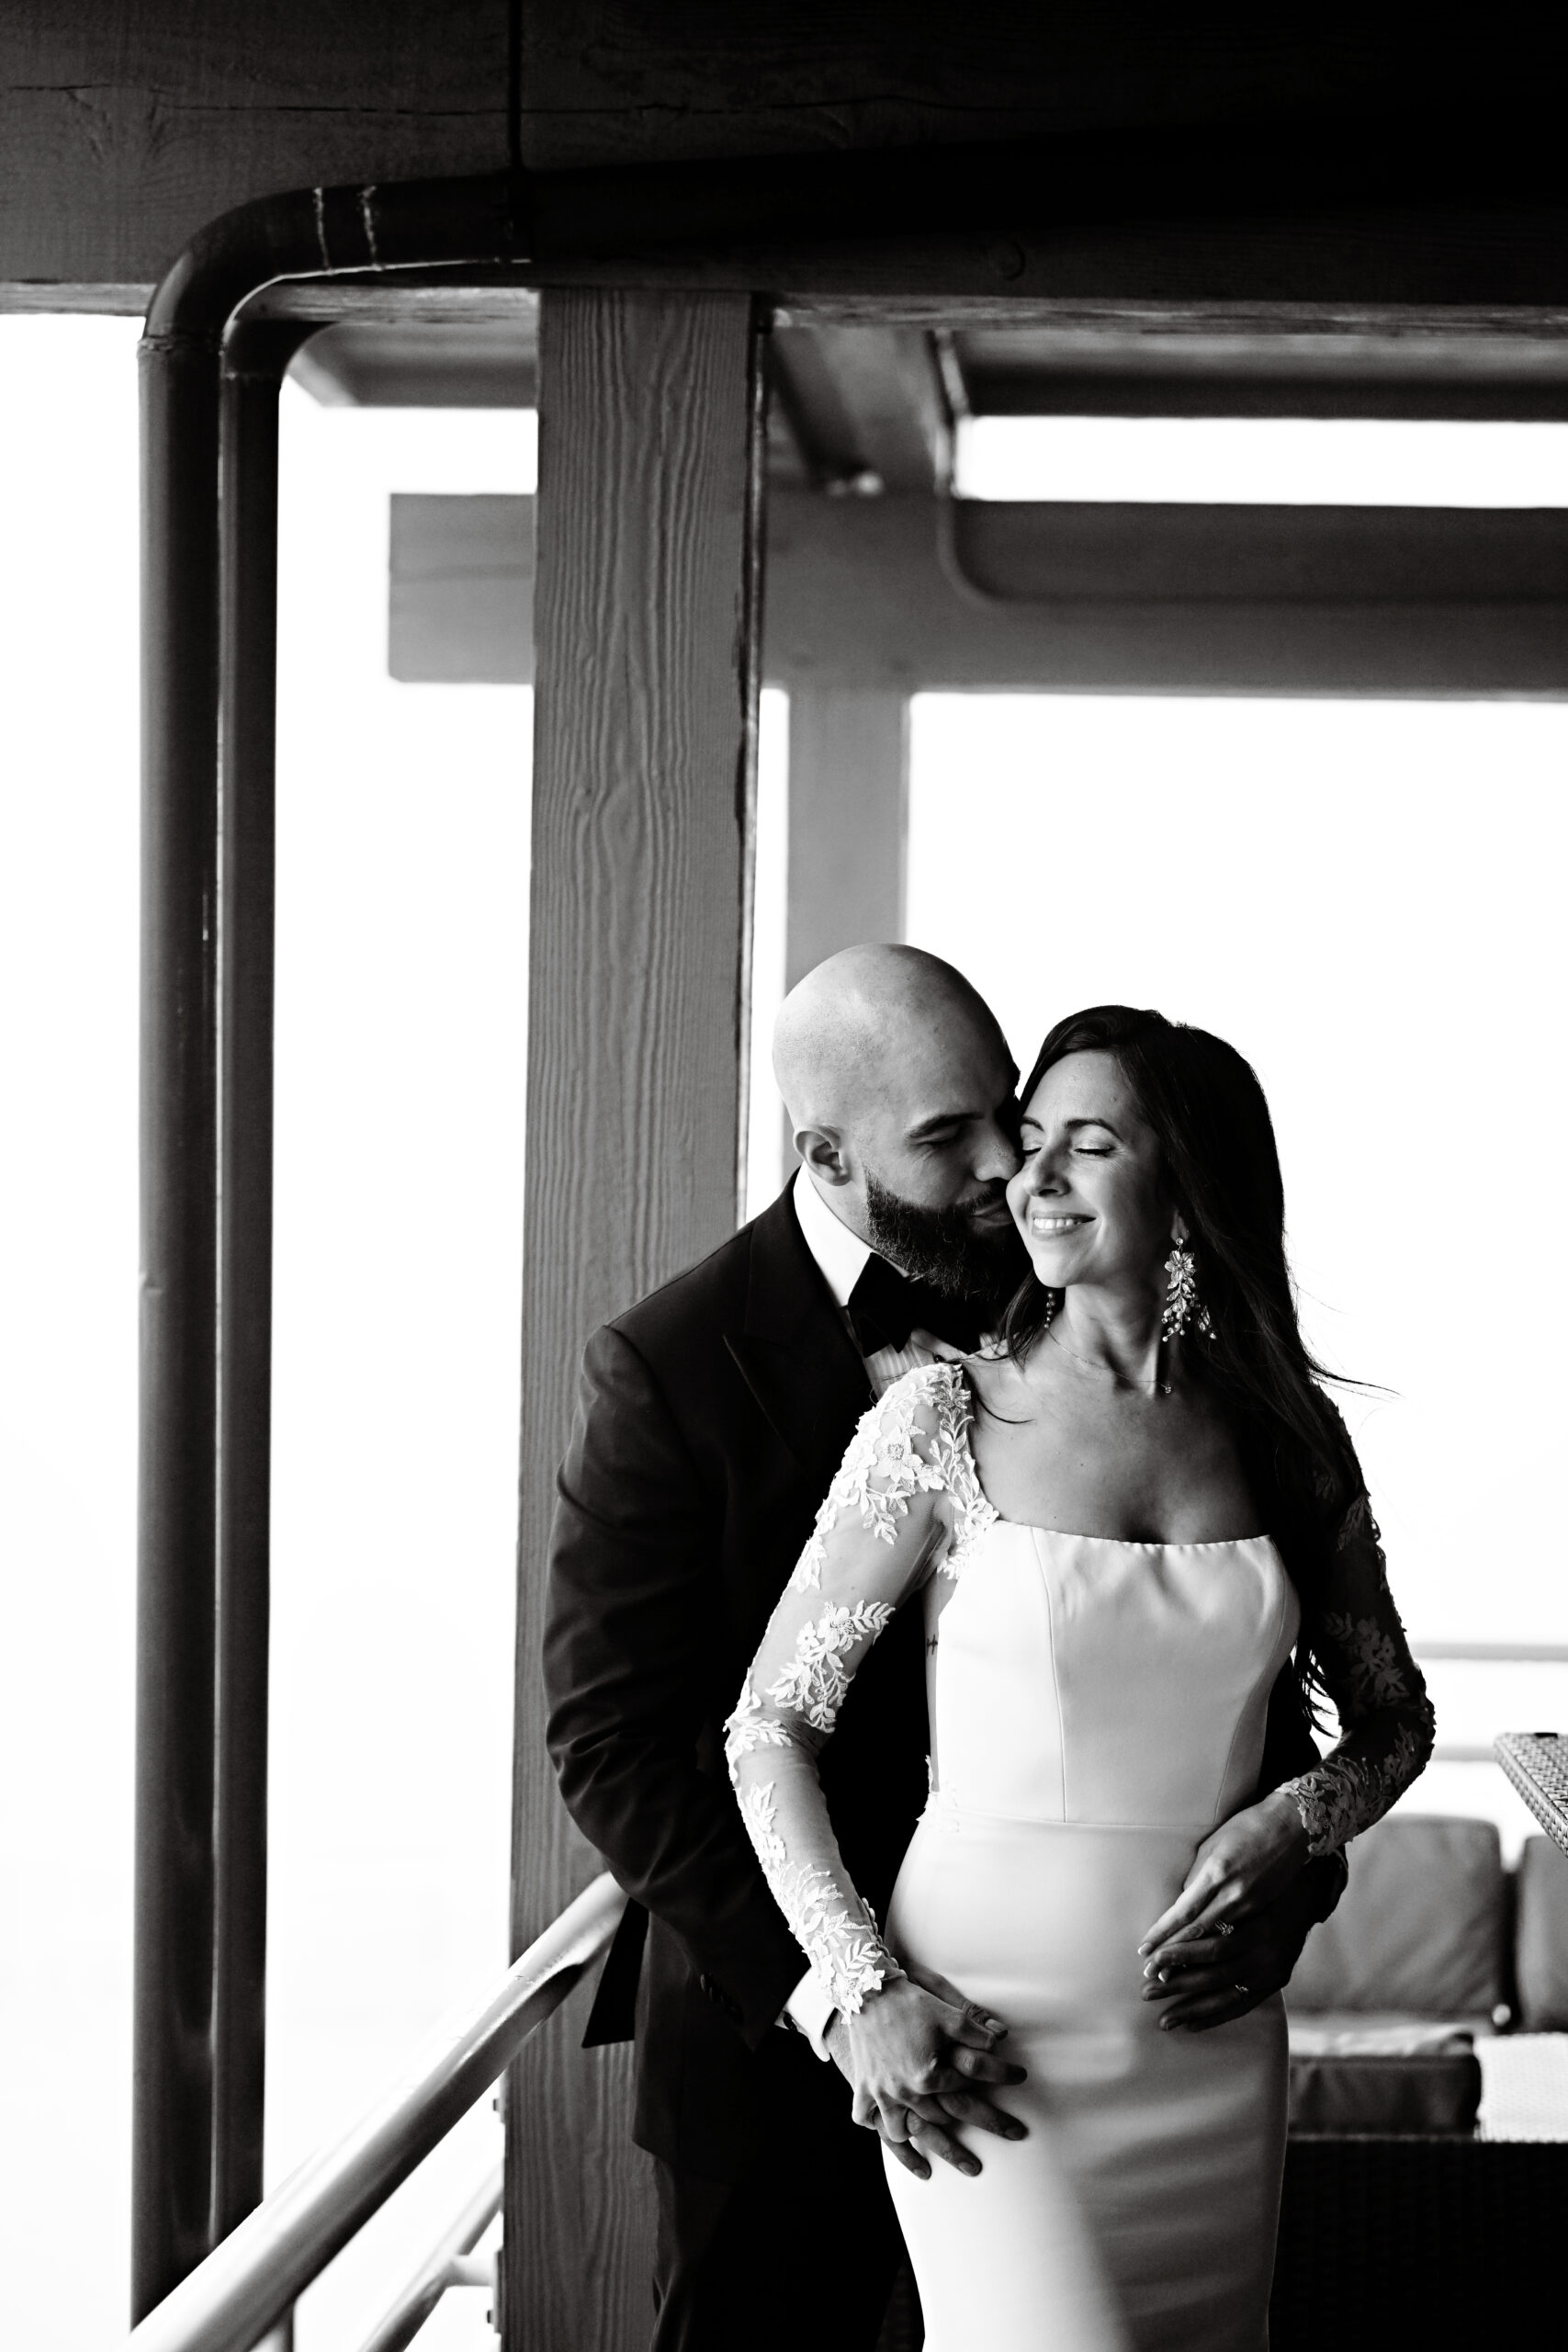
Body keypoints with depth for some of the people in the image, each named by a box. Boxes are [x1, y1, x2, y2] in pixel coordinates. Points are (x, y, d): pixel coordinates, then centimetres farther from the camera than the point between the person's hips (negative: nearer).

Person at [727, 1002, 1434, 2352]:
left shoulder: (1286, 1435, 5)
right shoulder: (948, 1419, -4)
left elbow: (1393, 1720, 17)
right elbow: (771, 1726, -2)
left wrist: (1289, 1828, -4)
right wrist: (863, 1988, -12)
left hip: (1211, 2040, 4)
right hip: (982, 2029, -4)